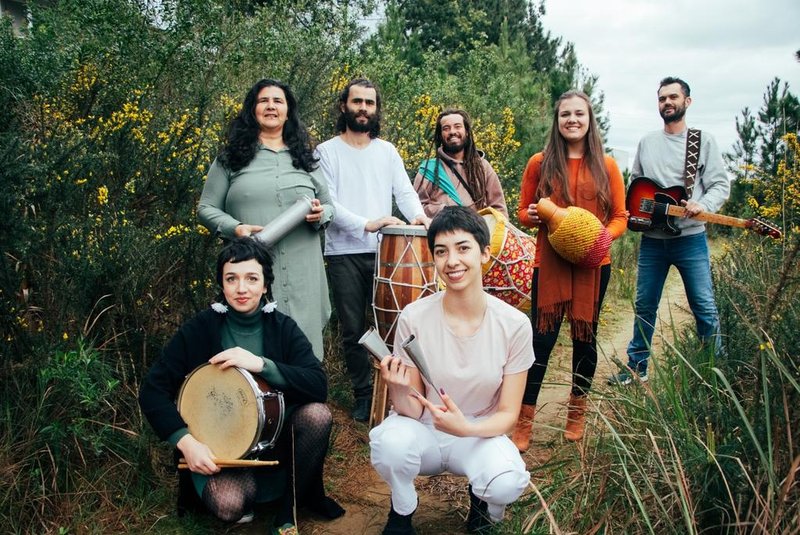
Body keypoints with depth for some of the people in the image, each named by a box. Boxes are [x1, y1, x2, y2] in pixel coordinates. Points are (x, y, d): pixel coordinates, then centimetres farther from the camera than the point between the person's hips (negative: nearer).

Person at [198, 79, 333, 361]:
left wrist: (320, 214, -4)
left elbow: (329, 206, 20)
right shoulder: (231, 157, 8)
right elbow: (206, 208, 8)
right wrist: (235, 228, -11)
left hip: (303, 275, 2)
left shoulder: (304, 157, 15)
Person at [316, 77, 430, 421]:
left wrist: (418, 216, -19)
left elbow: (404, 191, 4)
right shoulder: (327, 151, 2)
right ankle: (364, 394, 20)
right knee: (354, 330, 5)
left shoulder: (387, 151, 12)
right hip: (345, 254, -2)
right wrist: (366, 224, -22)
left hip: (385, 251, 2)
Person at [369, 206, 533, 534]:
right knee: (390, 442, -33)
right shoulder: (414, 317, -16)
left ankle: (481, 500, 9)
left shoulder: (514, 324, -15)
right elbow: (412, 410, -10)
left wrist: (466, 429, -31)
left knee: (507, 483, -31)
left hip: (480, 434, 0)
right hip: (424, 432, 0)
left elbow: (507, 414, -9)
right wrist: (398, 391, -34)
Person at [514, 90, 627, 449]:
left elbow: (620, 216, 6)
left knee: (585, 337, 12)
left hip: (593, 265, 2)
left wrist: (605, 235, -14)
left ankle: (577, 413, 30)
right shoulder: (540, 163, 2)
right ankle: (524, 423, 5)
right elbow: (523, 212, 8)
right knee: (541, 339, -4)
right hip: (550, 265, -1)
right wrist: (534, 215, -15)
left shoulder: (605, 166, 5)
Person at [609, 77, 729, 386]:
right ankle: (636, 367, 20)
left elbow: (720, 185, -2)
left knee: (704, 308, -2)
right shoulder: (647, 142, 12)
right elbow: (635, 183, 20)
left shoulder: (703, 140, 2)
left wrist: (702, 205, -21)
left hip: (689, 238, -3)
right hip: (651, 239, 3)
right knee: (645, 305, 9)